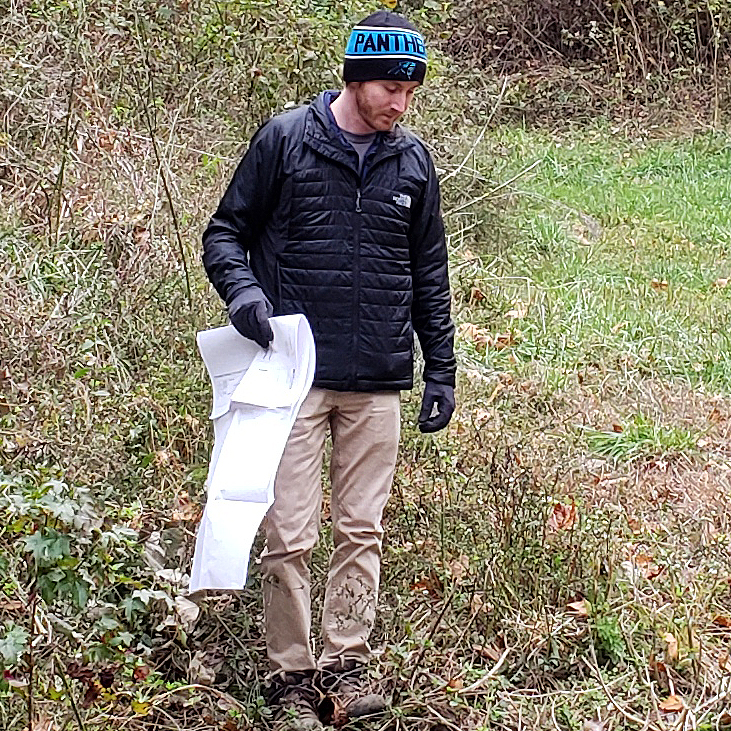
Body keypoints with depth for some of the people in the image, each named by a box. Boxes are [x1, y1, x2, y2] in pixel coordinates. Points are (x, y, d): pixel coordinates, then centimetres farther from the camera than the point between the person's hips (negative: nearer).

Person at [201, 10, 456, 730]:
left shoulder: (412, 161, 10)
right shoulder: (284, 140, -1)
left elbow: (429, 272, 17)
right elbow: (224, 232, 5)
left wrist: (441, 371, 15)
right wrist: (243, 290, -16)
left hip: (377, 383, 3)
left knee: (361, 530, 6)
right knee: (289, 536, -3)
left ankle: (345, 663, 17)